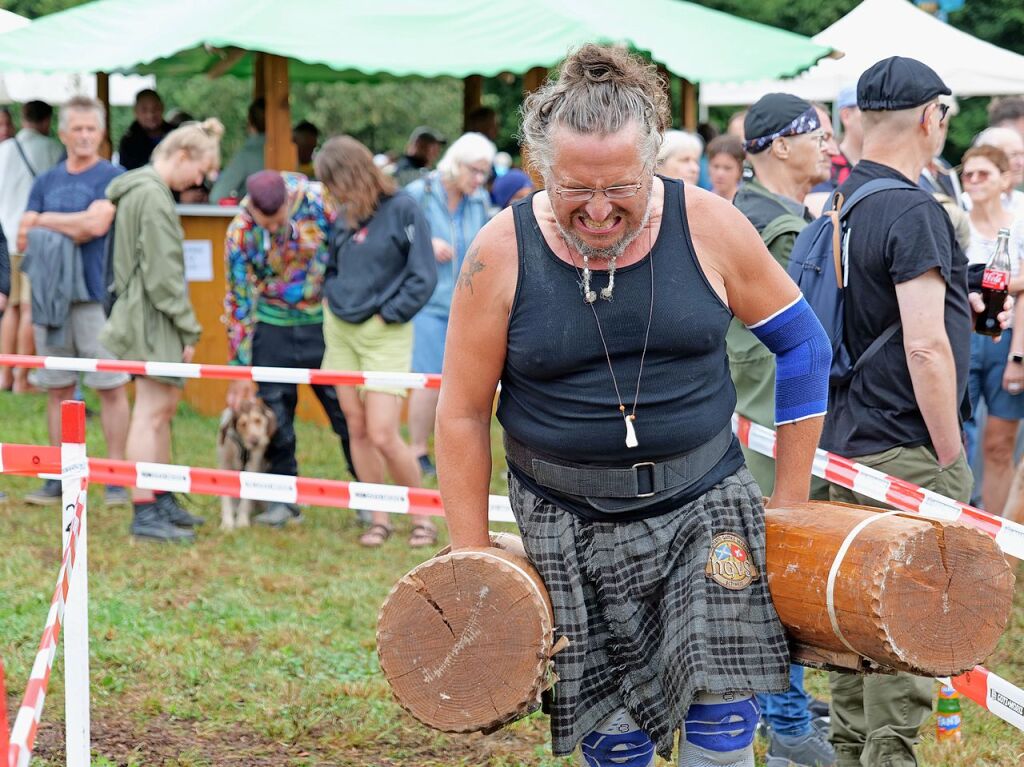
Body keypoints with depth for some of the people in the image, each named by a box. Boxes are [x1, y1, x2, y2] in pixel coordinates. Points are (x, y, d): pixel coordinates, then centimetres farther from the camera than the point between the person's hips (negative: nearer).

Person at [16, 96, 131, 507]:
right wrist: (72, 229, -7)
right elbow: (24, 238, 9)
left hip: (96, 293, -5)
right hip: (50, 294, 5)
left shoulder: (112, 177, -1)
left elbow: (96, 223, -15)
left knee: (110, 385, -4)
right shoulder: (46, 181, 14)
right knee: (57, 388, 8)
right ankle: (58, 478, 13)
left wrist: (49, 221, -2)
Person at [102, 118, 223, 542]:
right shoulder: (152, 195, -17)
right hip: (152, 315, -11)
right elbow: (163, 273, -19)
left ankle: (162, 502, 24)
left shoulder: (141, 189, 15)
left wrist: (182, 326, 18)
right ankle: (144, 513, -7)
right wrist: (188, 328, -14)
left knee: (164, 408, 16)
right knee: (151, 411, -8)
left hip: (143, 313, 11)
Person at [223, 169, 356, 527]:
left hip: (324, 322, -1)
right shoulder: (240, 232, -12)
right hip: (273, 326, 1)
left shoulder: (322, 202, -17)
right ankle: (284, 499, 15)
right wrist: (242, 368, -5)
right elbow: (239, 299, -6)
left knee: (345, 410, 1)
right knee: (275, 416, 3)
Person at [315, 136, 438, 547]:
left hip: (384, 333, -6)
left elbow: (423, 277, -12)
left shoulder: (402, 209, -12)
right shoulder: (346, 216, 7)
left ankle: (422, 515, 6)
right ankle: (379, 519, 17)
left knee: (383, 435, -10)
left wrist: (387, 314, -11)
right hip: (339, 331, 6)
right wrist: (331, 298, 7)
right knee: (357, 429, 7)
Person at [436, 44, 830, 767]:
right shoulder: (502, 253, -10)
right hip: (568, 523, 0)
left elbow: (801, 340, 5)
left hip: (704, 504, 0)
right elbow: (463, 413, -1)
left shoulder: (708, 226, -9)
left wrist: (791, 501, 5)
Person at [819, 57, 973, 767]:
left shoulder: (840, 202, 10)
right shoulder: (914, 211, -17)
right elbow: (925, 346, -23)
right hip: (910, 454, -9)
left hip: (846, 442, 9)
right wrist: (952, 455, -15)